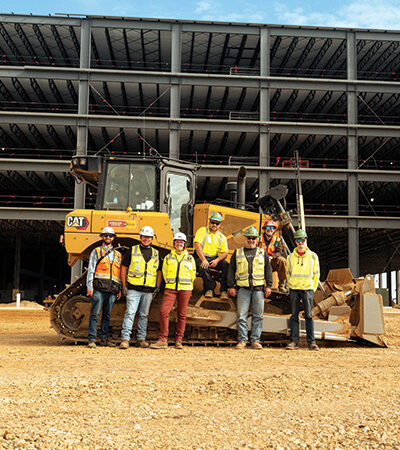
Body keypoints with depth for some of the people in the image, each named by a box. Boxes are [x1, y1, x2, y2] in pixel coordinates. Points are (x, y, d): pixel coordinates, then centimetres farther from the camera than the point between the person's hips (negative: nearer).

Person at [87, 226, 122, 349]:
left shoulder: (117, 254, 20)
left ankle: (104, 338, 13)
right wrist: (90, 286, -6)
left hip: (112, 289, 4)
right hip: (99, 288, -4)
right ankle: (92, 339, -5)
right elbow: (91, 270, 3)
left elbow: (119, 273, 21)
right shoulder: (96, 251, 10)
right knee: (95, 314, -7)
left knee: (107, 315, 7)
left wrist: (119, 289, 13)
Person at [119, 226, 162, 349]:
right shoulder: (132, 251, 4)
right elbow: (124, 268, 5)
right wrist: (124, 286, -1)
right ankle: (125, 339, -11)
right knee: (130, 313, -11)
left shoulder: (156, 254, 13)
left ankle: (141, 338, 20)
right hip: (133, 288, -3)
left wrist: (157, 288, 8)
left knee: (144, 315, 10)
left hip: (149, 290, 3)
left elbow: (159, 272, 17)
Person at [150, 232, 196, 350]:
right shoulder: (168, 258, 12)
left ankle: (178, 341, 9)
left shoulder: (190, 258, 12)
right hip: (170, 288, 0)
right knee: (164, 311, -13)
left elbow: (193, 275, 18)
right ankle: (163, 340, -7)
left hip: (185, 289, 0)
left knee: (182, 314, 1)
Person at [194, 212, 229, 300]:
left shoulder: (222, 237, 10)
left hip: (214, 257, 3)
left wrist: (217, 260, -19)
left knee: (226, 265, -23)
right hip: (200, 257, -3)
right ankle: (210, 288, -25)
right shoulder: (202, 231, -1)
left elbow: (225, 253, 3)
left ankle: (224, 290, -19)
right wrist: (203, 260, -26)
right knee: (203, 266, -36)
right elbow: (197, 245, -14)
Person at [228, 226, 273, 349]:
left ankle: (255, 340, 7)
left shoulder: (262, 253, 13)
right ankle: (242, 340, 1)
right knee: (241, 315, -4)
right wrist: (231, 286, 3)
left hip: (259, 288, 1)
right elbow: (231, 270, 11)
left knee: (258, 315, 1)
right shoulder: (237, 253, 12)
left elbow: (268, 270, 12)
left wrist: (268, 286, 4)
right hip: (243, 288, 0)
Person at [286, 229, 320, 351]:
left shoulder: (313, 256, 3)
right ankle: (294, 341, 6)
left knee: (309, 316, 0)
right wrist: (290, 286, 9)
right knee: (294, 315, 2)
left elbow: (316, 273, 9)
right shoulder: (291, 257, 6)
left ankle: (311, 342, 4)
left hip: (308, 289, -1)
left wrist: (313, 288, 4)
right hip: (294, 290, 1)